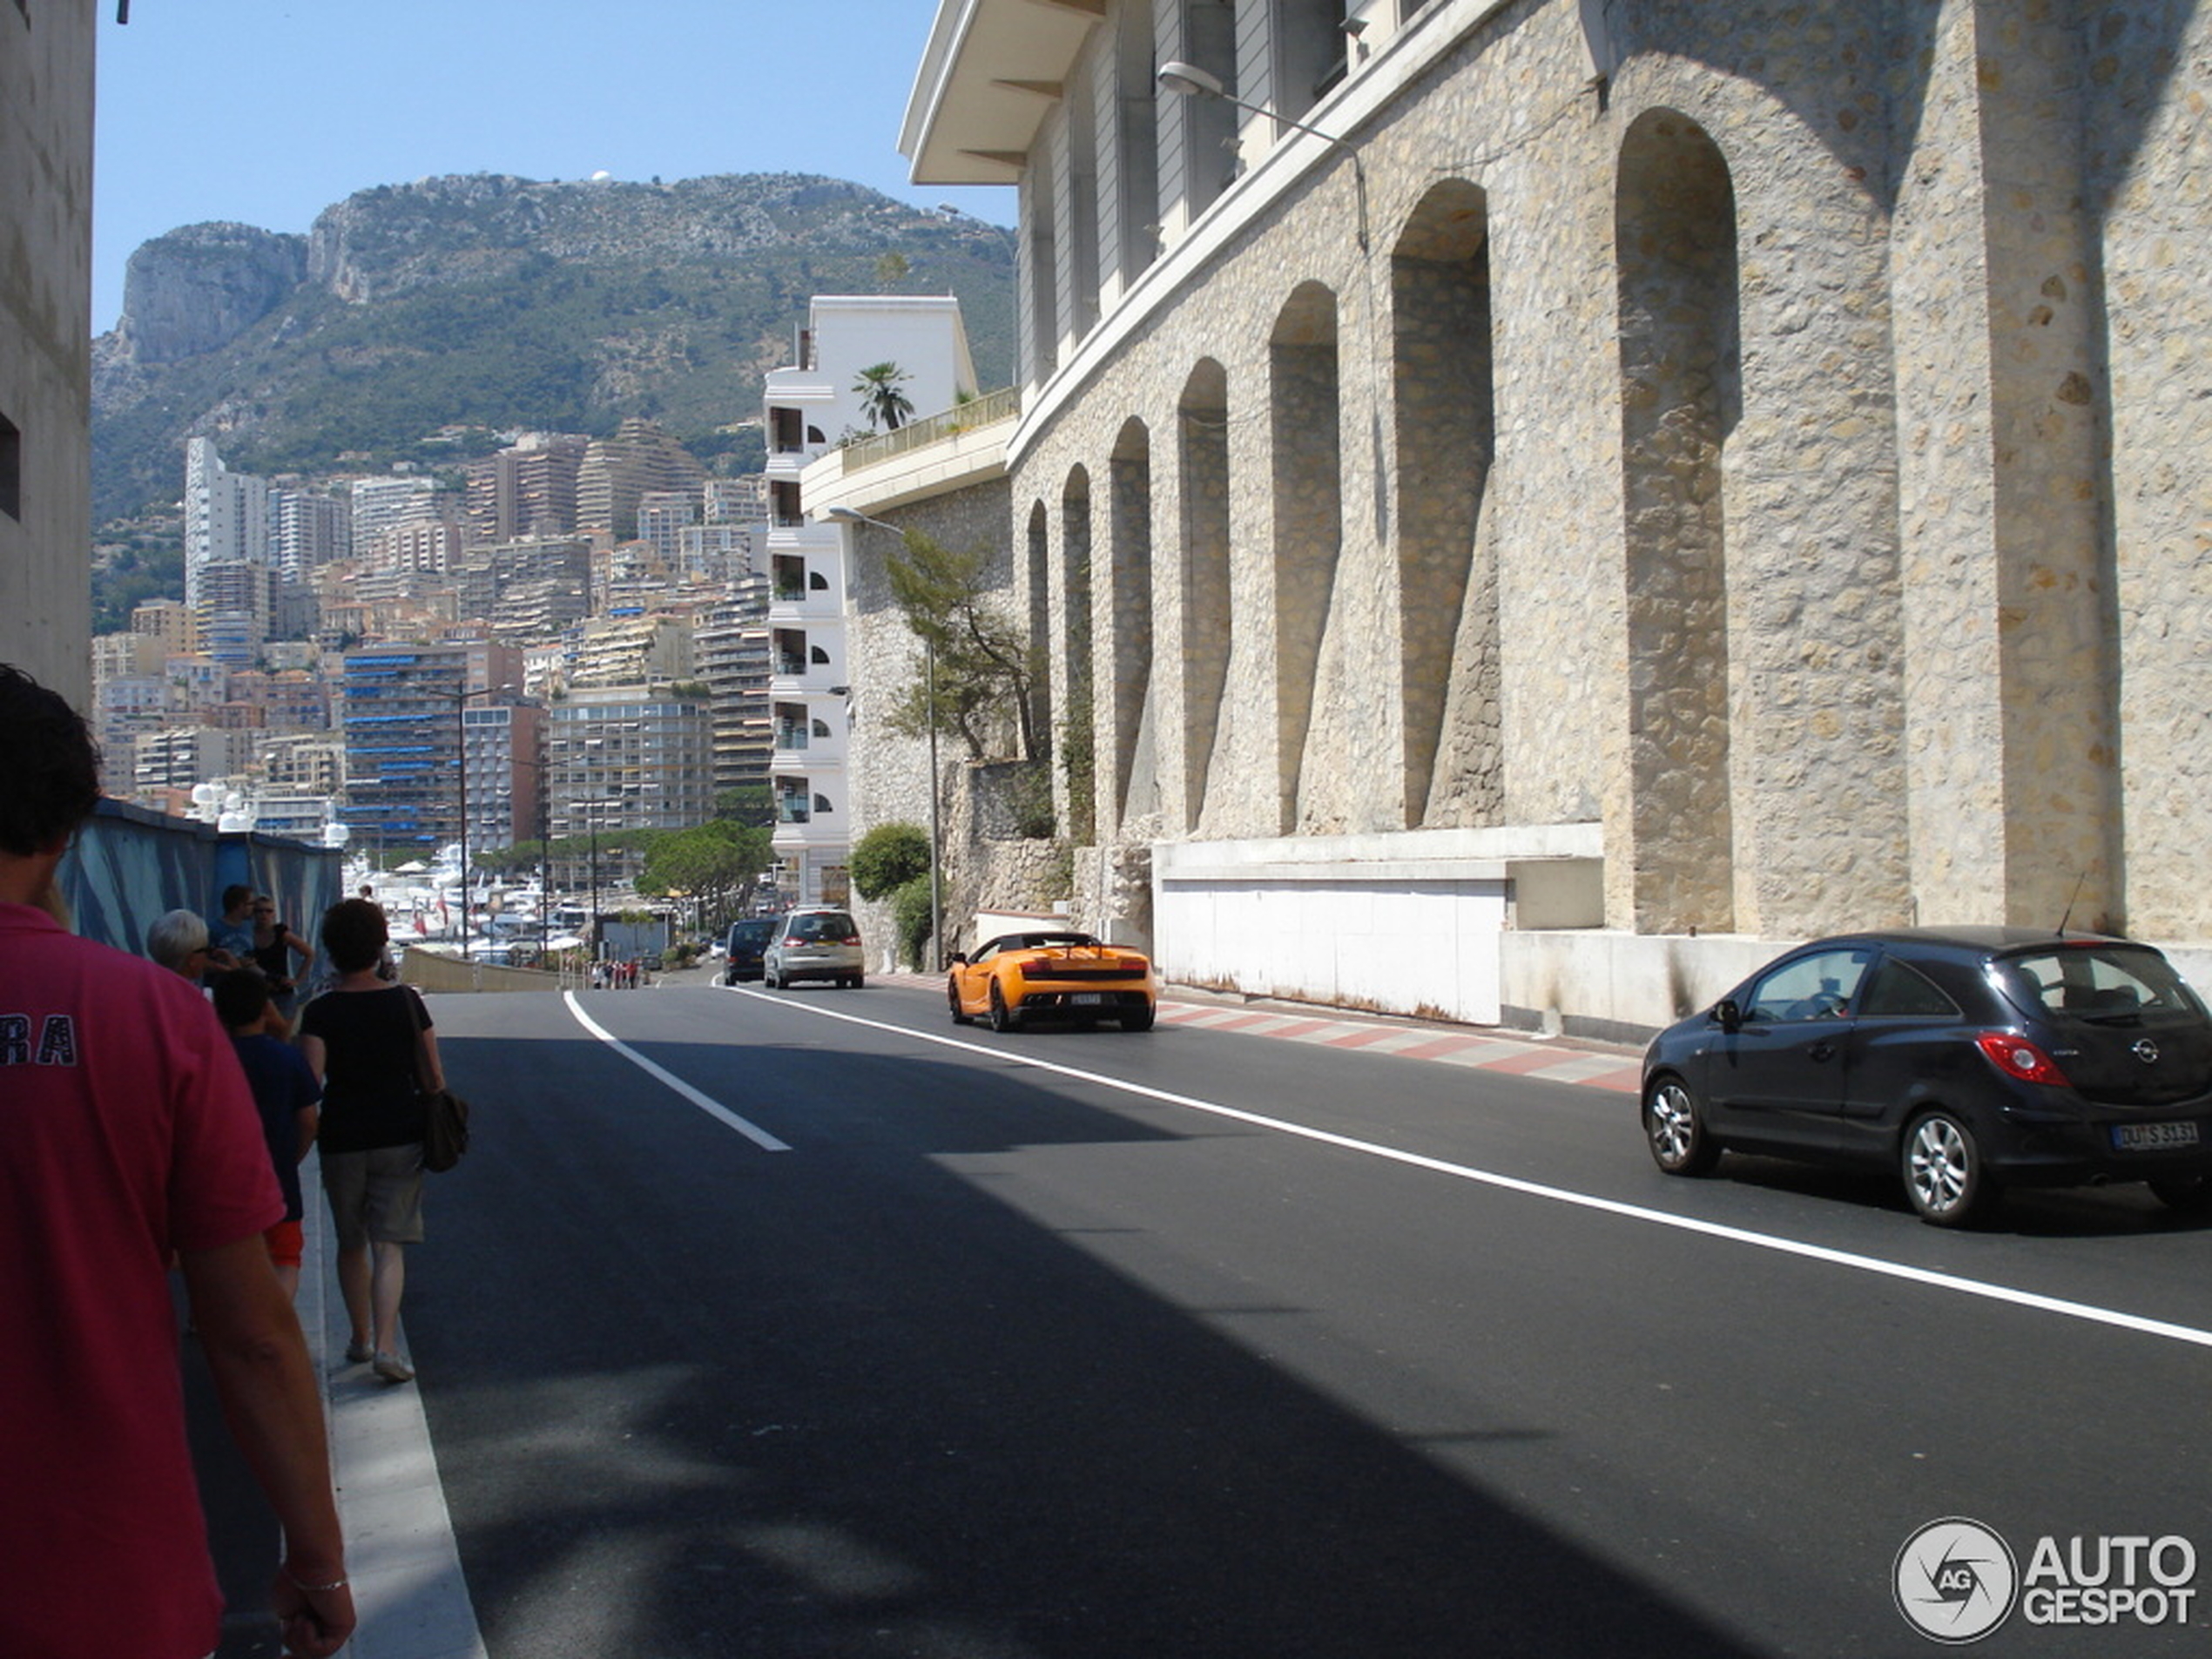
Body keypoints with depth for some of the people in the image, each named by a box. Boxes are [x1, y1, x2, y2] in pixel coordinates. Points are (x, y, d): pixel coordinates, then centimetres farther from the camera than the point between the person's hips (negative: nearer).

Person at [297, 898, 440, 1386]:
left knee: (351, 1244, 17)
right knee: (389, 1245, 1)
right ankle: (386, 1346, -12)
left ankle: (360, 1338, 27)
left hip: (342, 1139, 0)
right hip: (401, 1136, 0)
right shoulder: (406, 1002, -3)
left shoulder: (320, 1012, -8)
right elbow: (433, 1078, 1)